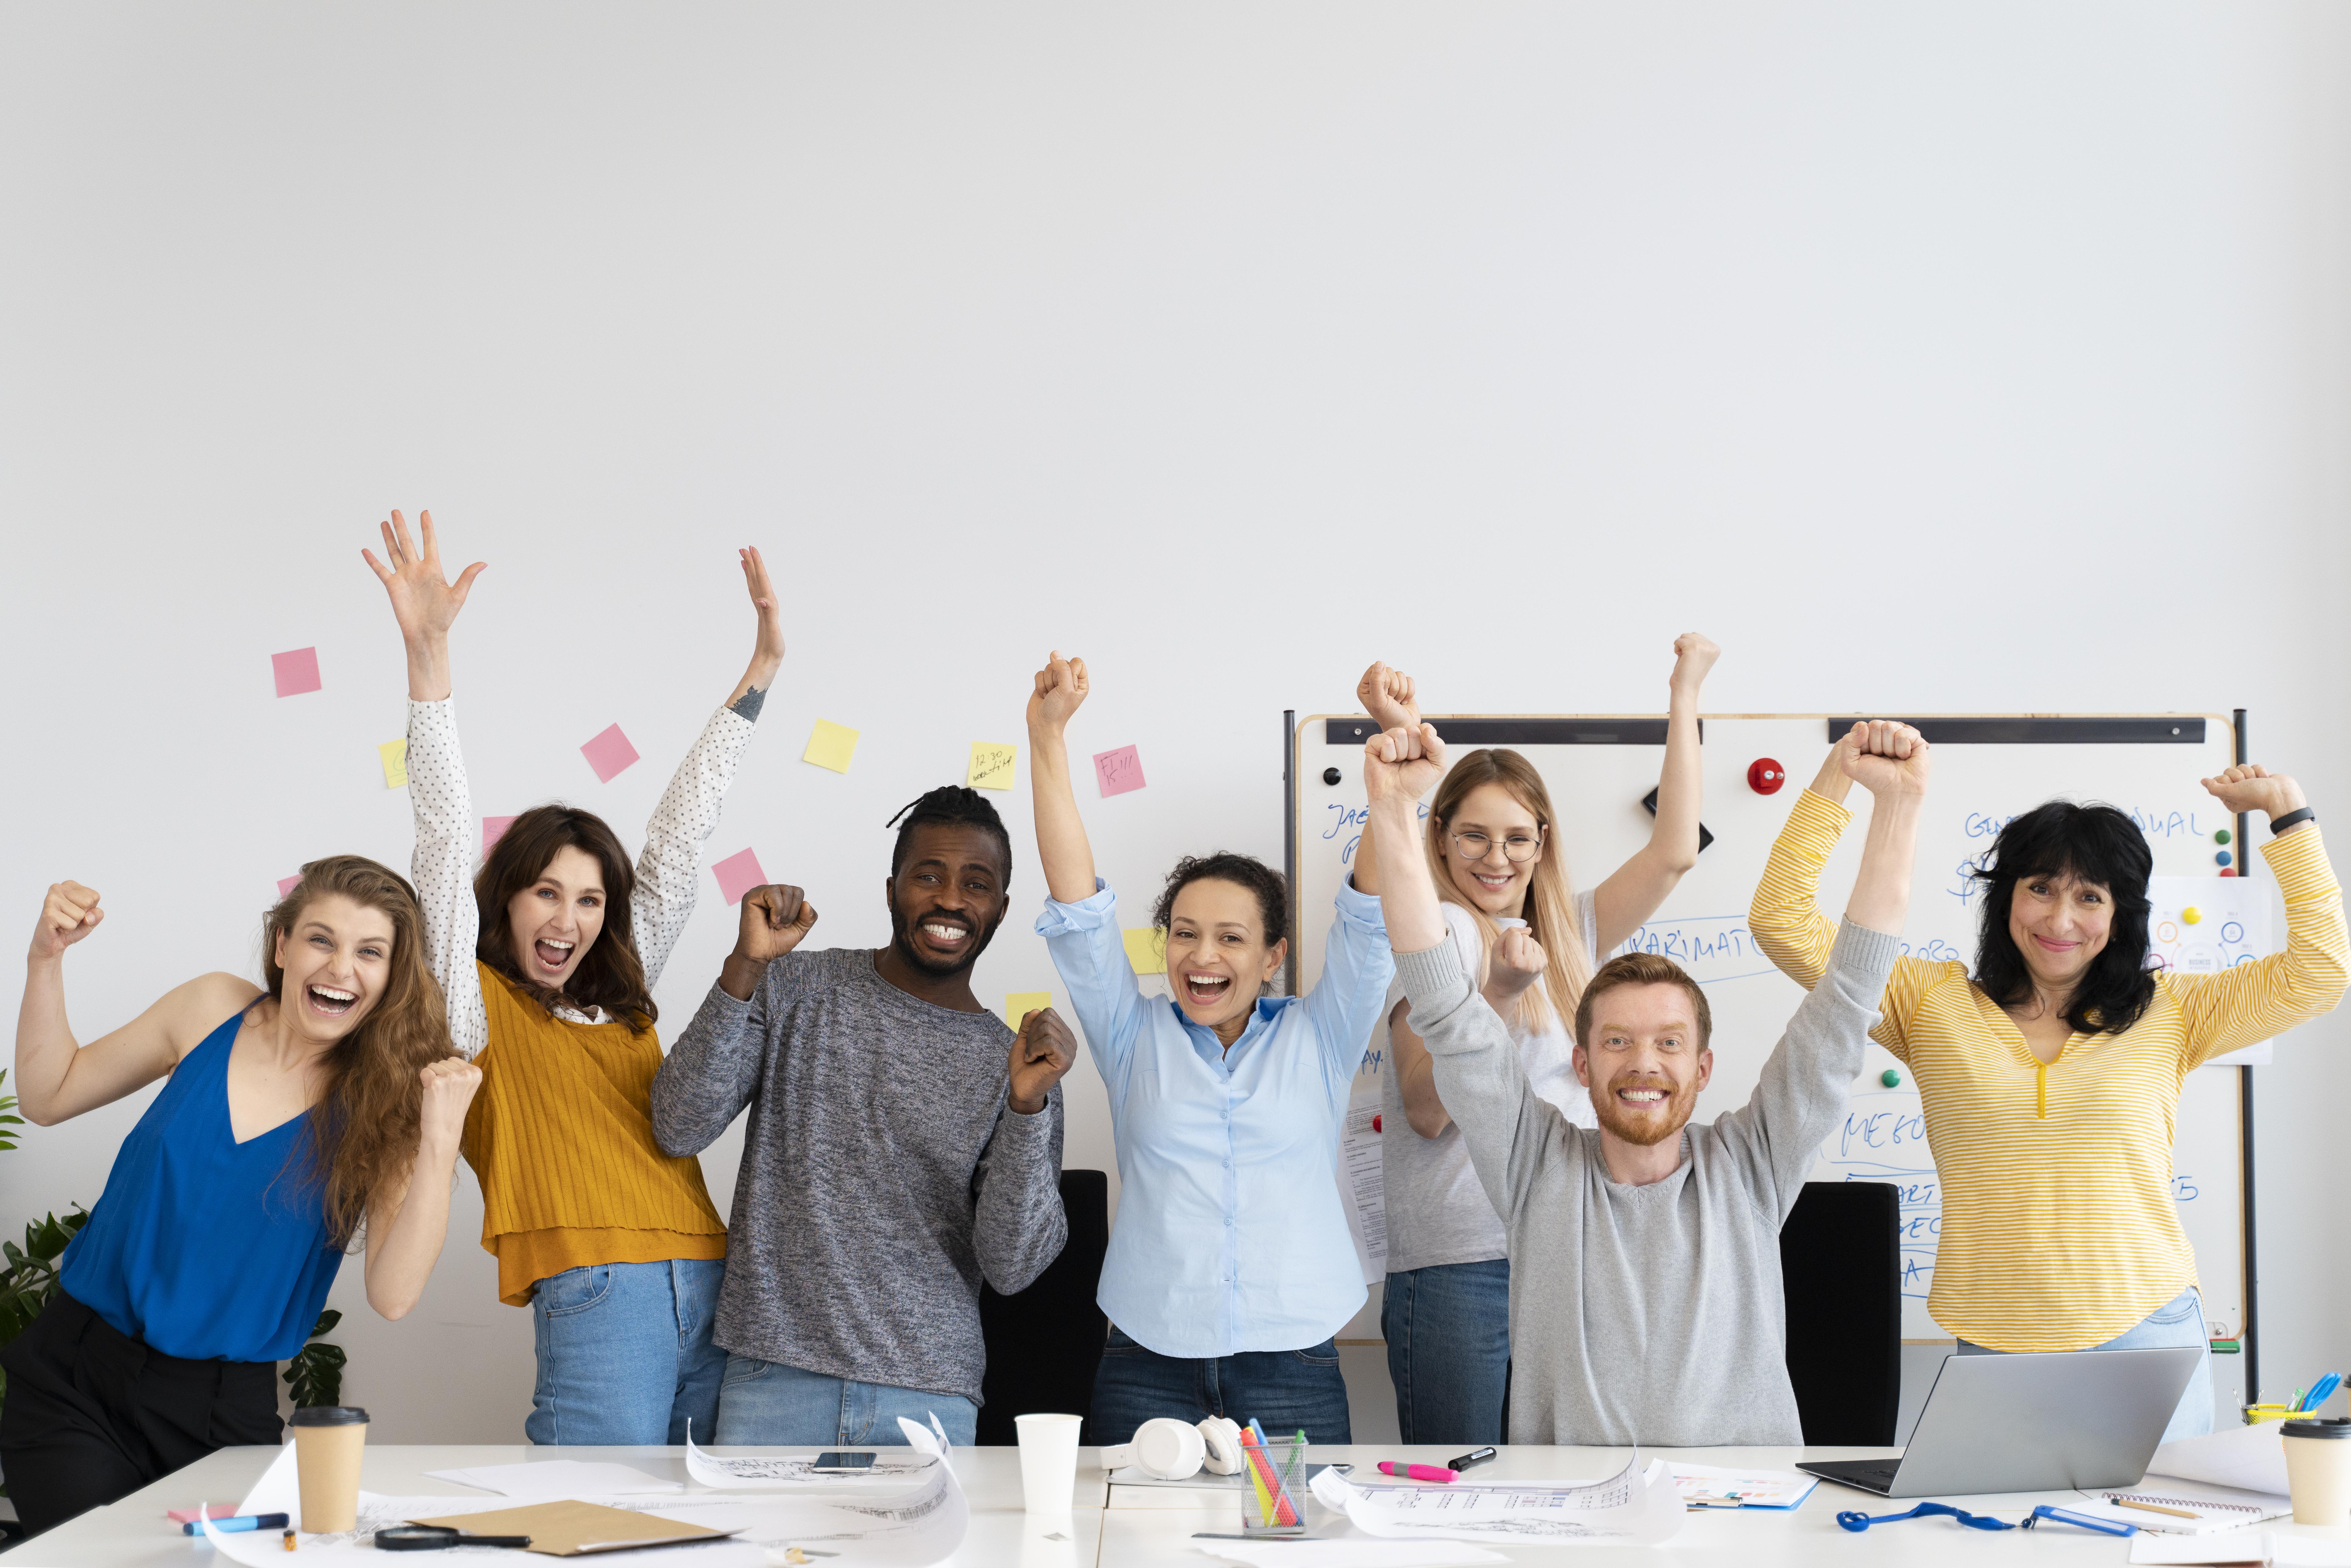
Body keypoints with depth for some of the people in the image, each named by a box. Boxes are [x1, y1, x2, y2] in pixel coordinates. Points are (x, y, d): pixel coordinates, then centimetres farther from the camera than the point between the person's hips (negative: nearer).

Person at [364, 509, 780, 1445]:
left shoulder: (622, 996, 21)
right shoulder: (480, 1004, 8)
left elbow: (678, 838, 24)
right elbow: (447, 842, -1)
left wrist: (762, 668, 27)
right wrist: (428, 657, -9)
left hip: (711, 1290, 6)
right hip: (595, 1301, -5)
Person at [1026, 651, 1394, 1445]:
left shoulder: (1317, 1040, 8)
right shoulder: (1138, 1041, 9)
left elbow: (1369, 918, -2)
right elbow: (1080, 909, 1)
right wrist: (1047, 736, -8)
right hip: (1148, 1371, 0)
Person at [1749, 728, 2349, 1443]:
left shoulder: (2169, 1013, 9)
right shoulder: (1934, 1005, 7)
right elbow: (1783, 924, 3)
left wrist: (2287, 813, 5)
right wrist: (1834, 780, 0)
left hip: (2147, 1343, 0)